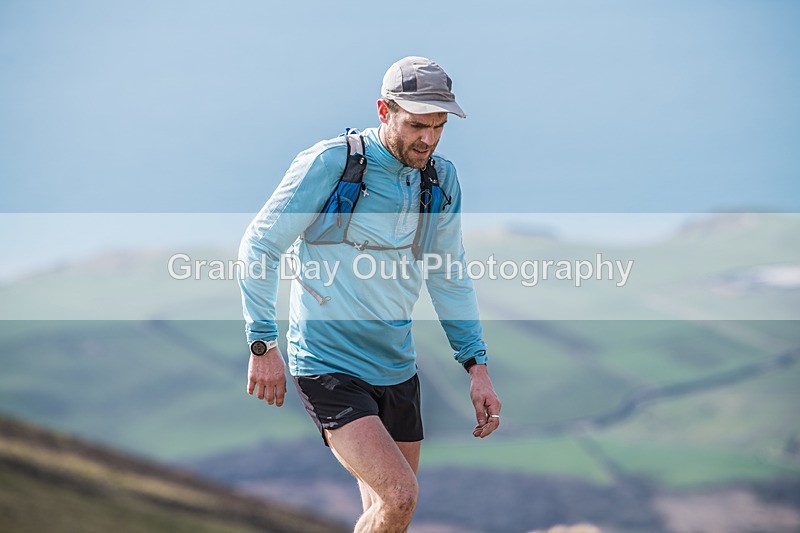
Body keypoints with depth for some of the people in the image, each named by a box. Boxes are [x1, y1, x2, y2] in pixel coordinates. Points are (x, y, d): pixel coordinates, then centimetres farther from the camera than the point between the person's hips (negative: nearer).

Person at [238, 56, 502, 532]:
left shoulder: (441, 178, 5)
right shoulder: (330, 162, -14)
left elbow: (449, 277, 15)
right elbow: (259, 247, -8)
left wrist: (477, 366, 10)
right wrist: (264, 344, -12)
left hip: (398, 368, 6)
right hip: (328, 366, -6)